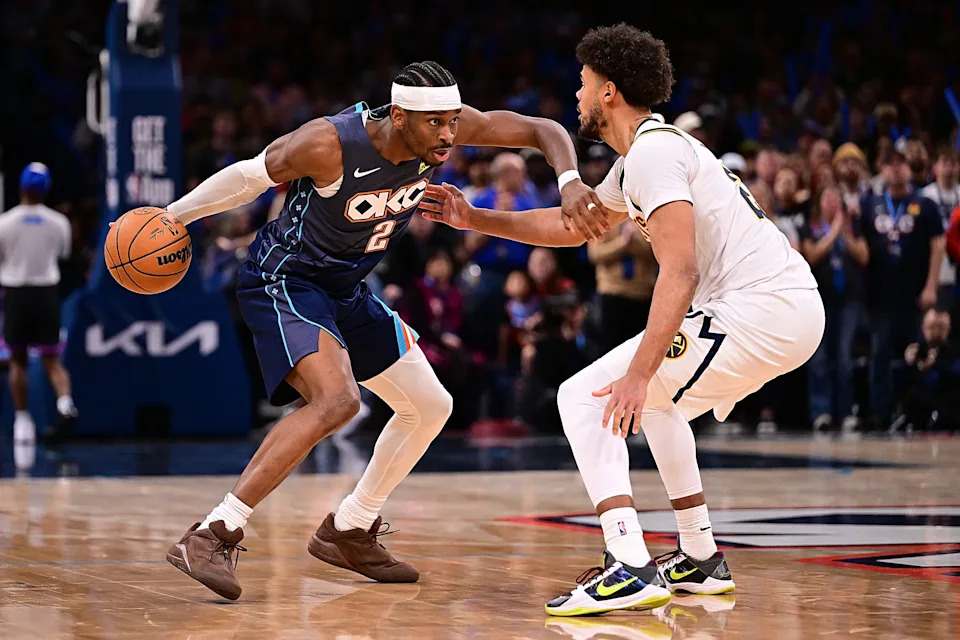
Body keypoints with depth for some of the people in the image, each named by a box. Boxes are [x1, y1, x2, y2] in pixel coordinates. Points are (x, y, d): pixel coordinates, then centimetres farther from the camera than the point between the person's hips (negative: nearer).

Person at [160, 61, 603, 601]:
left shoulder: (447, 126, -14)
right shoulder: (330, 143, -29)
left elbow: (544, 130, -9)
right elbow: (248, 178, -13)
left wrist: (569, 181, -29)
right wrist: (170, 217, -3)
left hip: (344, 291, 8)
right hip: (283, 280, -8)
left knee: (431, 407, 12)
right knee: (337, 400, -31)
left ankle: (348, 532, 27)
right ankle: (212, 537, -31)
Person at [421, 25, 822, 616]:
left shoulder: (653, 152, -10)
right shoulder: (645, 153, 22)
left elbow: (679, 272, -21)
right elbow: (573, 227, 36)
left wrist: (639, 374, -25)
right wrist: (474, 220, 34)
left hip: (758, 311, -10)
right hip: (795, 311, 10)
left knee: (586, 399, -8)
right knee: (654, 398, 33)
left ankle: (630, 569, -22)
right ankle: (702, 560, 30)